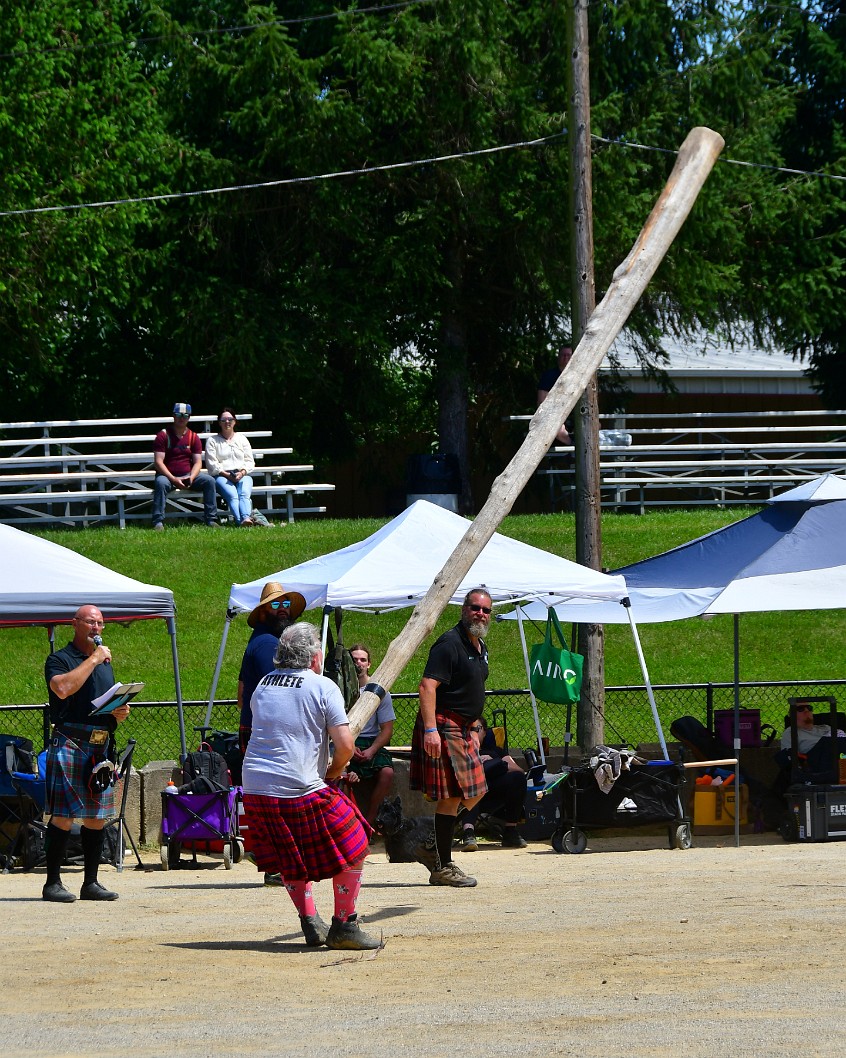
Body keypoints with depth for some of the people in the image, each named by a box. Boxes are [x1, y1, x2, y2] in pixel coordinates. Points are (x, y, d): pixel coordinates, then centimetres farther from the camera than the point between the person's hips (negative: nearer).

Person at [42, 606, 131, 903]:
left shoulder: (105, 663, 23)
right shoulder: (59, 660, 0)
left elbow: (115, 705, 29)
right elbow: (63, 688, -21)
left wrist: (121, 713, 5)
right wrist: (93, 660, -14)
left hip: (101, 745, 7)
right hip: (69, 742, -7)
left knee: (97, 817, 6)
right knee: (63, 816, -11)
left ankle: (91, 883, 11)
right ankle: (53, 883, -8)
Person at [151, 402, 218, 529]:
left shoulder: (193, 437, 8)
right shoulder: (163, 435, -4)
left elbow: (198, 462, 3)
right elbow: (158, 462, -12)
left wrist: (191, 477, -18)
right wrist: (174, 479, -22)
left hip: (188, 475, 3)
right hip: (168, 475, -3)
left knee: (209, 481, -19)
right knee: (161, 483, -37)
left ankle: (211, 520, -16)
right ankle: (158, 522, -38)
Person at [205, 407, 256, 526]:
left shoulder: (242, 439, 24)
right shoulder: (212, 441, 15)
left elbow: (249, 461, 14)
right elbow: (212, 464, 2)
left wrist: (242, 473, -8)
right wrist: (227, 475, -12)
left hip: (242, 475, 2)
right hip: (222, 476, -2)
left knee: (244, 494, -32)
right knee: (232, 495, -33)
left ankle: (246, 518, -58)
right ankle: (239, 520, -56)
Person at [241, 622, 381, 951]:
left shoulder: (263, 685, 13)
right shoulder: (322, 687, -6)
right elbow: (345, 744, -12)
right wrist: (334, 771, 9)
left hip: (255, 788, 6)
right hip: (301, 789, -6)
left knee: (290, 859, 25)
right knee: (352, 850, 9)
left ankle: (310, 924, 22)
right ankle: (343, 927, 8)